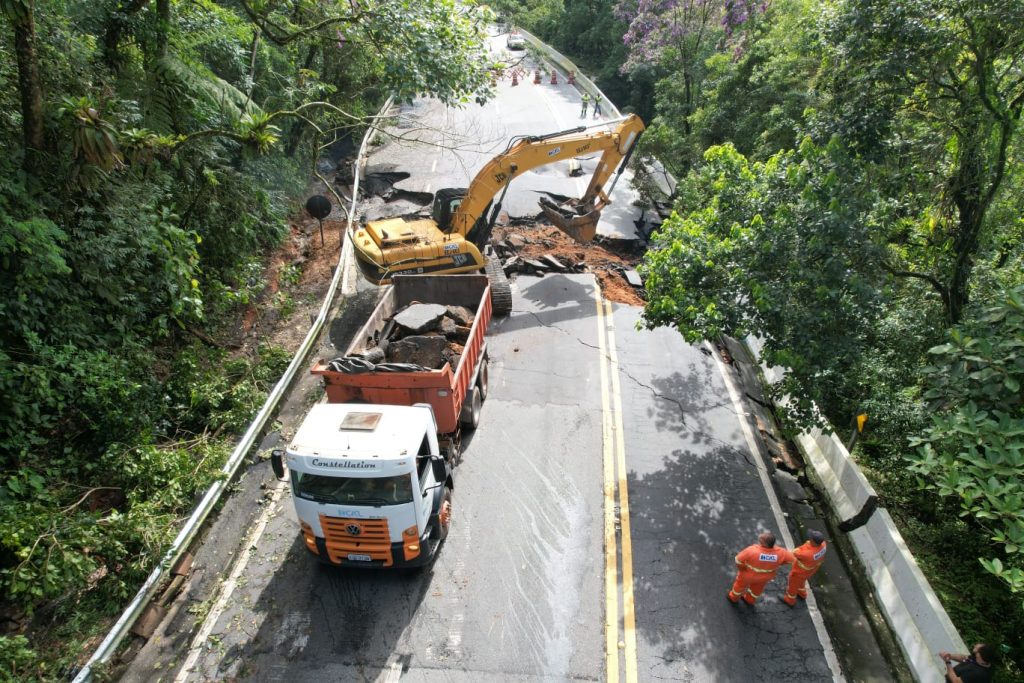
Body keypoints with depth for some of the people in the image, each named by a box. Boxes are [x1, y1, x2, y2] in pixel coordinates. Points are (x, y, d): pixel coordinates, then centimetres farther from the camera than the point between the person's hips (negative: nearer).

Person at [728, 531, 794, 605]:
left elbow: (738, 560, -27)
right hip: (766, 577, 3)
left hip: (748, 575, -3)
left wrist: (740, 569, -3)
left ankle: (734, 597, 54)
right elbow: (791, 559, -10)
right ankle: (750, 600, 59)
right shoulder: (780, 553, -32)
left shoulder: (752, 551, -41)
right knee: (757, 588, 34)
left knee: (741, 585, 30)